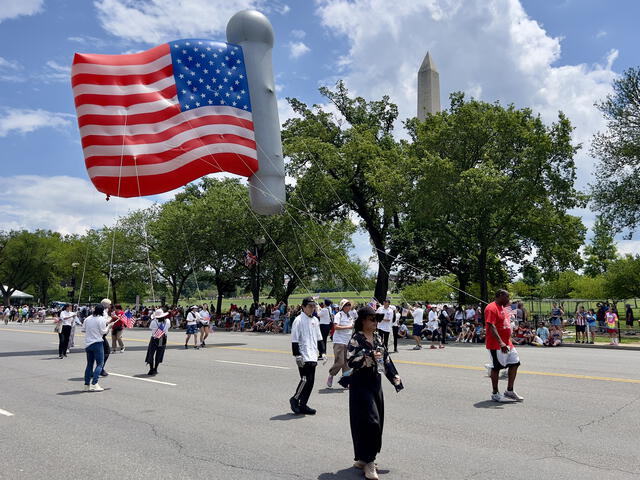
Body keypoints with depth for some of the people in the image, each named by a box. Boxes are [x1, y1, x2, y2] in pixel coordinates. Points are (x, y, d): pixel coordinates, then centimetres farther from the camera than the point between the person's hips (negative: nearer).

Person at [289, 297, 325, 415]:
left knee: (311, 381, 8)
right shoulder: (299, 320, -8)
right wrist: (297, 355, -16)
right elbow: (294, 339, -11)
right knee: (305, 379, -12)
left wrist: (322, 352, 16)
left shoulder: (315, 320, 15)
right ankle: (295, 399, 8)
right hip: (303, 356, -8)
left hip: (313, 356, 8)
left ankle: (303, 404, 17)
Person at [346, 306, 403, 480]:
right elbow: (351, 361, -19)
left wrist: (395, 377, 12)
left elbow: (386, 358, 14)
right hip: (361, 384, -8)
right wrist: (370, 357, -29)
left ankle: (361, 458, 26)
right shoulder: (356, 339, -12)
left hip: (375, 382, 8)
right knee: (369, 421, -10)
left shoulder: (377, 337, 8)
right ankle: (368, 461, 4)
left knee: (377, 421, 12)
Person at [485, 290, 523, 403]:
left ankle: (509, 391, 19)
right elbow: (491, 327, -26)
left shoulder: (502, 308, 15)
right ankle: (495, 394, 11)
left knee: (515, 363, 10)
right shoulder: (491, 308, -16)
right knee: (496, 367, -1)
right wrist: (501, 343, -33)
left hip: (507, 343, 10)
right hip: (496, 345, -10)